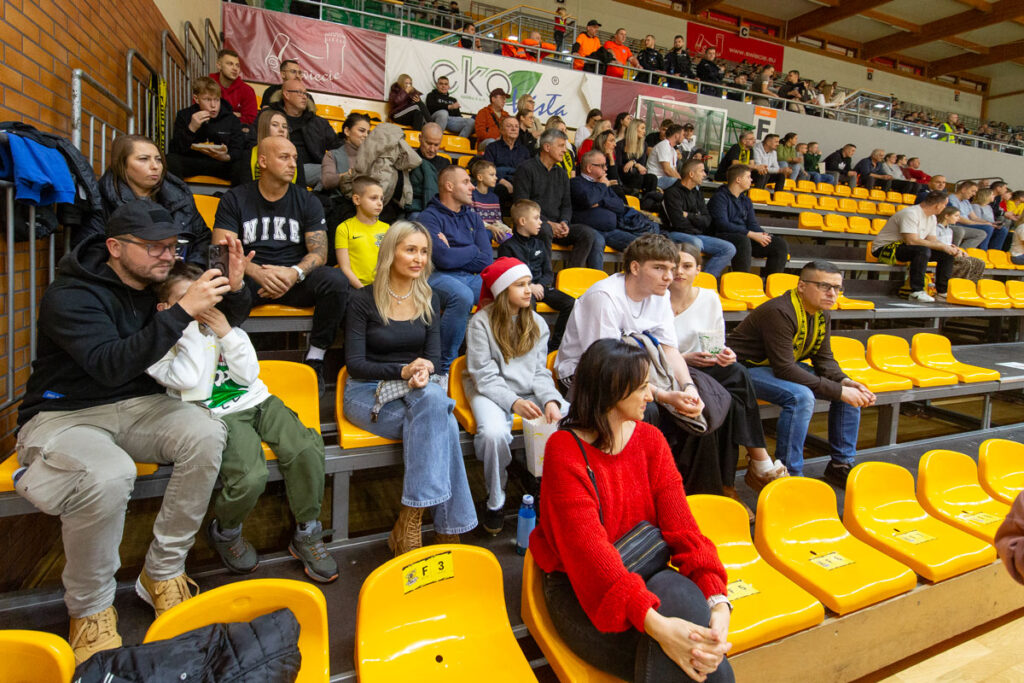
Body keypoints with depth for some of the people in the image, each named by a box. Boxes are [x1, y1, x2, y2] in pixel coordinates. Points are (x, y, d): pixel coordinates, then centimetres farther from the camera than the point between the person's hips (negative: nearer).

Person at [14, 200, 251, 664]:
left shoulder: (161, 285, 2)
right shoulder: (70, 295, -16)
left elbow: (226, 325, 12)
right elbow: (110, 365, -32)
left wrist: (234, 289, -10)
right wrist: (182, 311, -38)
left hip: (137, 406, 5)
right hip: (64, 414, -5)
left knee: (206, 435, -26)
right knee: (109, 476, -37)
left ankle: (162, 573, -9)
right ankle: (89, 609, -9)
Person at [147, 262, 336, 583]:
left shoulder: (223, 323, 13)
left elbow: (248, 374, 6)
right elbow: (189, 381, -19)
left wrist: (228, 334, -6)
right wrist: (191, 327, -13)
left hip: (258, 401, 5)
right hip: (219, 416, -4)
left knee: (307, 449, -20)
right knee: (249, 477, -29)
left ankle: (307, 535, 0)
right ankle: (225, 533, 8)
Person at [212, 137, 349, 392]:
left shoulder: (306, 201, 11)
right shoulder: (235, 199, 7)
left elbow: (319, 251, 1)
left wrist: (294, 273, -22)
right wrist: (257, 272, -24)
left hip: (295, 278, 1)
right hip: (249, 277, -1)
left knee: (336, 281, -29)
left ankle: (315, 357, -14)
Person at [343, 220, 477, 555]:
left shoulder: (429, 300, 11)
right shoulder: (364, 301, -2)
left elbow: (434, 355, 8)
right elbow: (355, 364, -6)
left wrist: (425, 368, -17)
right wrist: (403, 371, -21)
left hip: (417, 389, 4)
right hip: (368, 393, -3)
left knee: (434, 399, -34)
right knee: (441, 423, -32)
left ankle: (408, 523, -27)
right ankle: (447, 528, -23)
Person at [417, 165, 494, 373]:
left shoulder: (473, 218, 20)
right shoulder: (430, 216, 1)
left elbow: (486, 261, 8)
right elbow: (443, 258, -15)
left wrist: (454, 254, -2)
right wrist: (472, 250, 2)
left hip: (470, 277, 5)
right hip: (438, 277, -5)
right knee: (462, 295, -38)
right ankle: (445, 364, -22)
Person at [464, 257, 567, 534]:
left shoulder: (537, 323, 11)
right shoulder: (481, 322, -5)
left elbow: (540, 371, 7)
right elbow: (484, 375, -10)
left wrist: (550, 400, -13)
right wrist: (514, 402, -25)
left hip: (530, 392, 4)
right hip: (490, 391, -4)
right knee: (494, 433, -35)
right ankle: (495, 499, -7)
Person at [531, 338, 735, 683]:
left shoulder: (650, 439, 1)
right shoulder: (564, 450, -15)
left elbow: (680, 524, -8)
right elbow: (588, 549, -25)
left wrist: (718, 602, -25)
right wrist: (654, 623, -37)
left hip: (645, 573, 5)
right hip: (578, 589, -4)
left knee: (683, 595, -31)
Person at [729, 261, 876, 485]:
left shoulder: (821, 313, 2)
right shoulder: (780, 312, -27)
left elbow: (824, 359, 6)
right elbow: (784, 369, -31)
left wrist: (845, 382, -17)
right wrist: (838, 391, -29)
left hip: (784, 366, 10)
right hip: (748, 367, -9)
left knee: (851, 391, 1)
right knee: (800, 396, -34)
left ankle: (841, 465, 11)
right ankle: (789, 474, -22)